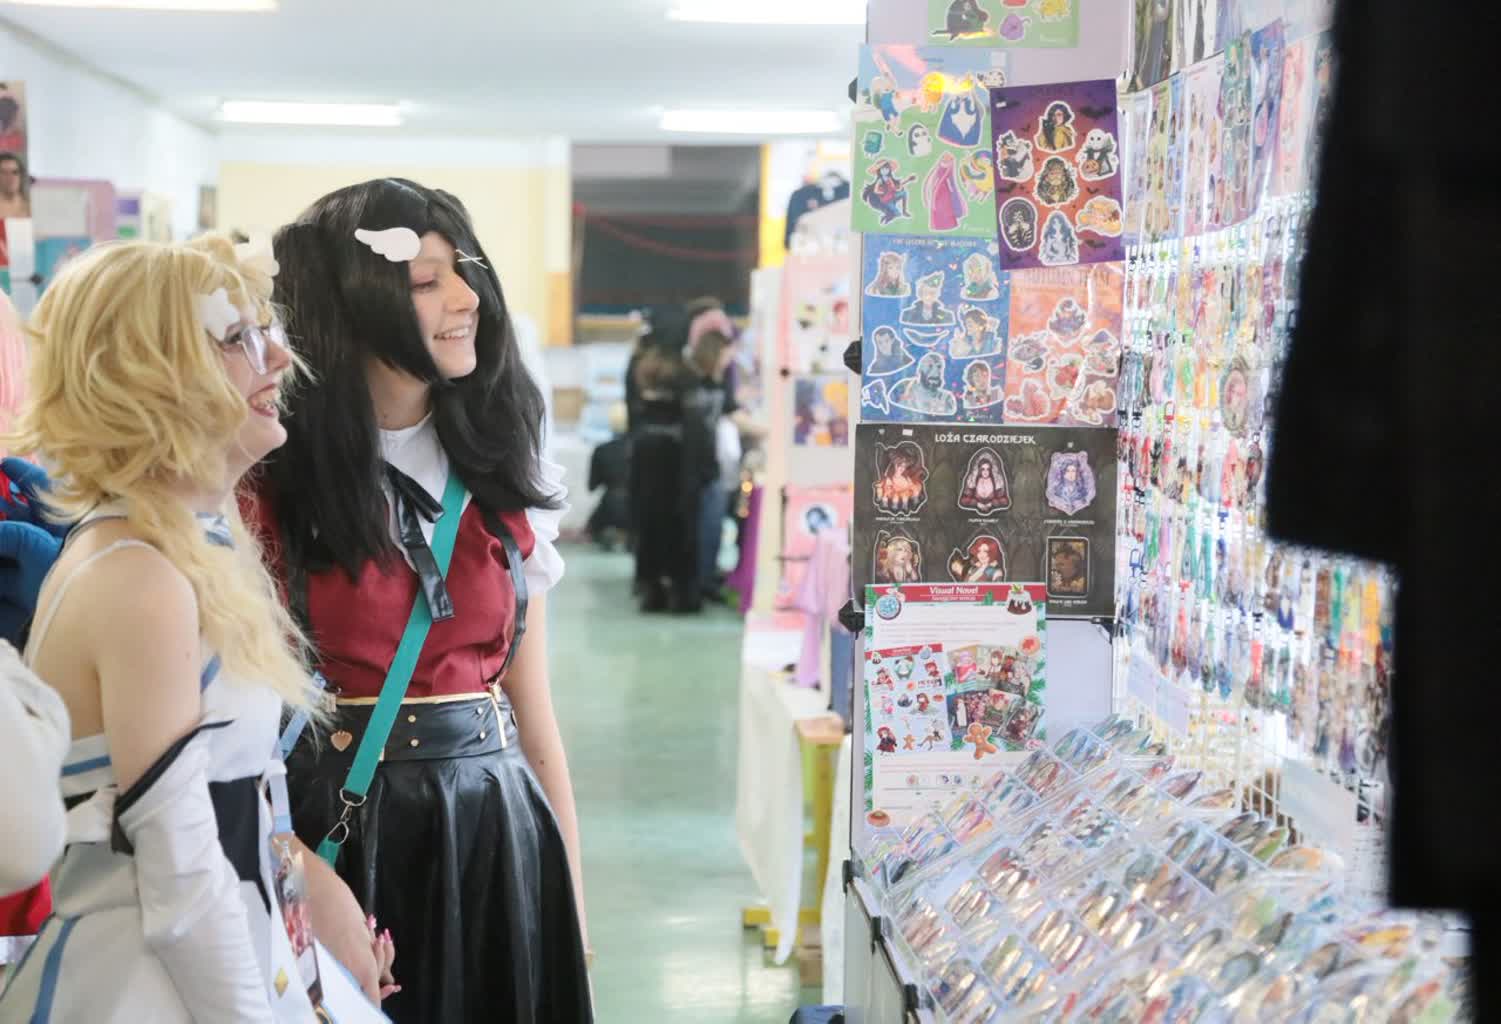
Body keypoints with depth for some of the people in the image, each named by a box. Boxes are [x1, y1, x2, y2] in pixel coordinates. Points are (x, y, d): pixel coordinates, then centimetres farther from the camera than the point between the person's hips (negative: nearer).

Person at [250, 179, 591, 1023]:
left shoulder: (502, 484, 7)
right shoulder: (270, 487, -7)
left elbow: (535, 712, 9)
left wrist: (573, 911, 8)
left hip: (496, 826, 4)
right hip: (339, 835, -4)